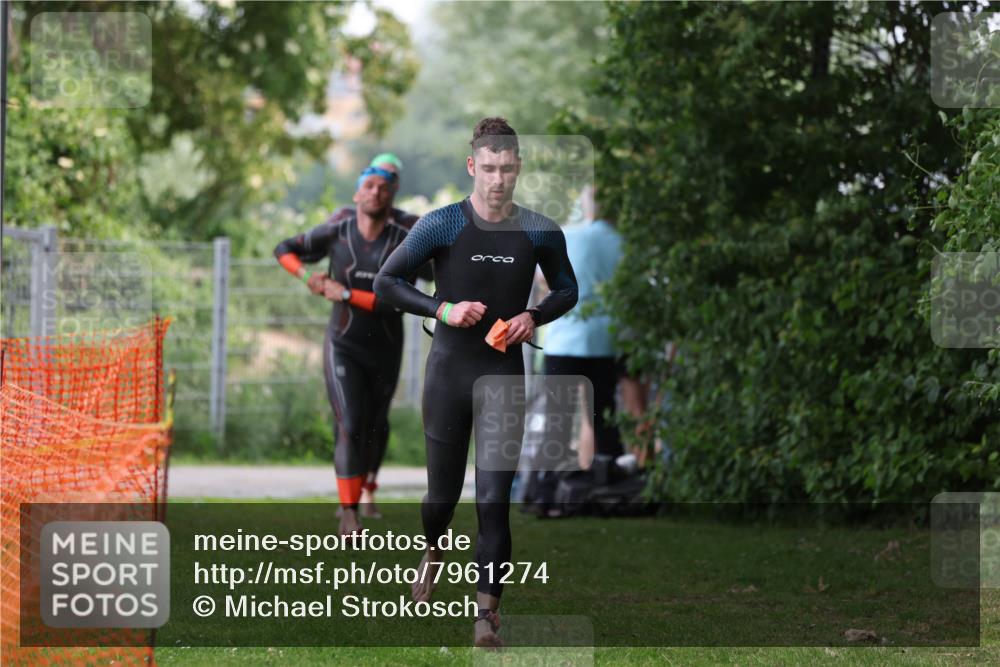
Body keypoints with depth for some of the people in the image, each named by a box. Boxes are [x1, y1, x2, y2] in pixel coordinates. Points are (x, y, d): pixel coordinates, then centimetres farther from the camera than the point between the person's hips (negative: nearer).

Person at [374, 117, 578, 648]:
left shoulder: (540, 233, -3)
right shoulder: (442, 224, -9)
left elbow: (567, 290, 12)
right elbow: (386, 282, -5)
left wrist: (536, 316, -8)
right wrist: (443, 309, -18)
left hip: (504, 374, 0)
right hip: (448, 371, 0)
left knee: (494, 500, -8)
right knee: (443, 492, 13)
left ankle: (487, 612, -4)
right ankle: (433, 550, 47)